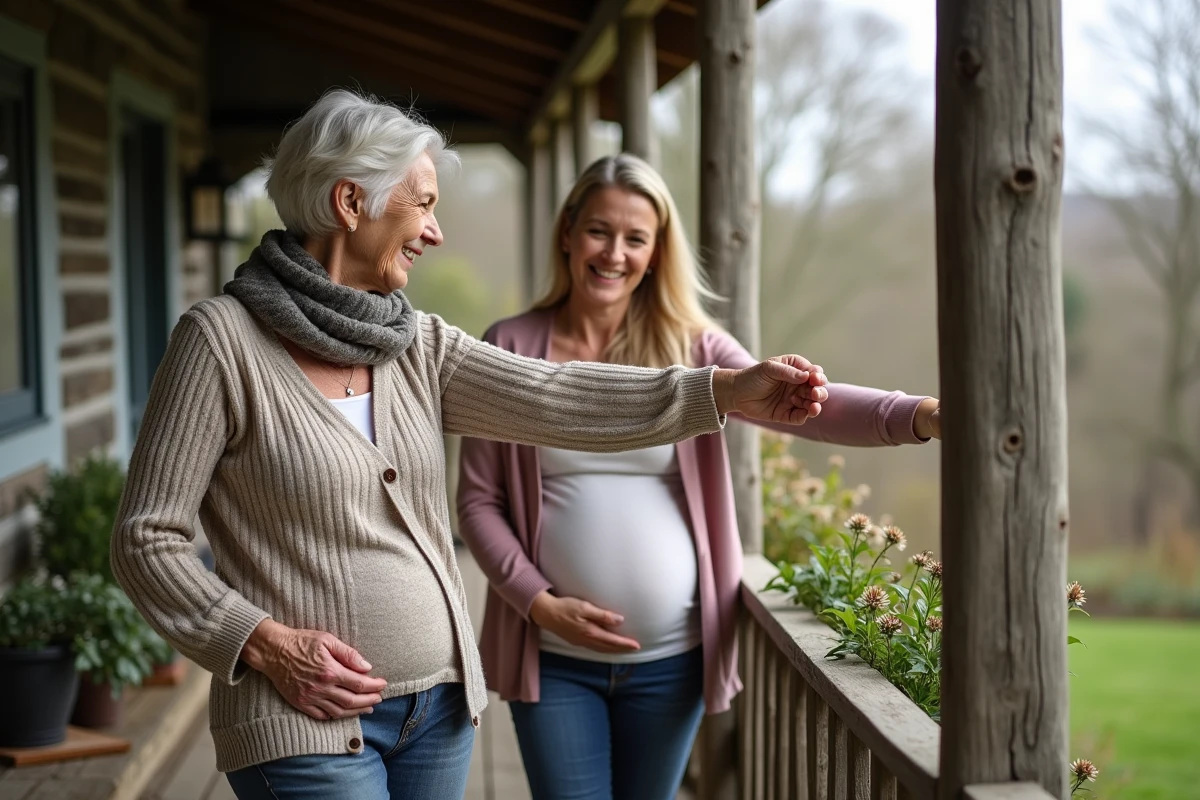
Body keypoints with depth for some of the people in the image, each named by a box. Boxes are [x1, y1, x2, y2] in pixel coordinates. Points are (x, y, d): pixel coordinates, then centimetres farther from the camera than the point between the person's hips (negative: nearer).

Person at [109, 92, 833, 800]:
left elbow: (551, 398, -5)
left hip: (440, 706, 6)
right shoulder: (222, 339, -9)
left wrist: (729, 391, -13)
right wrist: (266, 643, -18)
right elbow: (147, 540, -8)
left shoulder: (417, 347, 7)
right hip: (307, 720, -6)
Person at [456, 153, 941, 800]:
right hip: (554, 658, -1)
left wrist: (921, 415, -32)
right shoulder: (511, 348, -1)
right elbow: (478, 501, 0)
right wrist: (539, 602, -13)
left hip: (671, 657, 1)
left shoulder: (689, 349, 1)